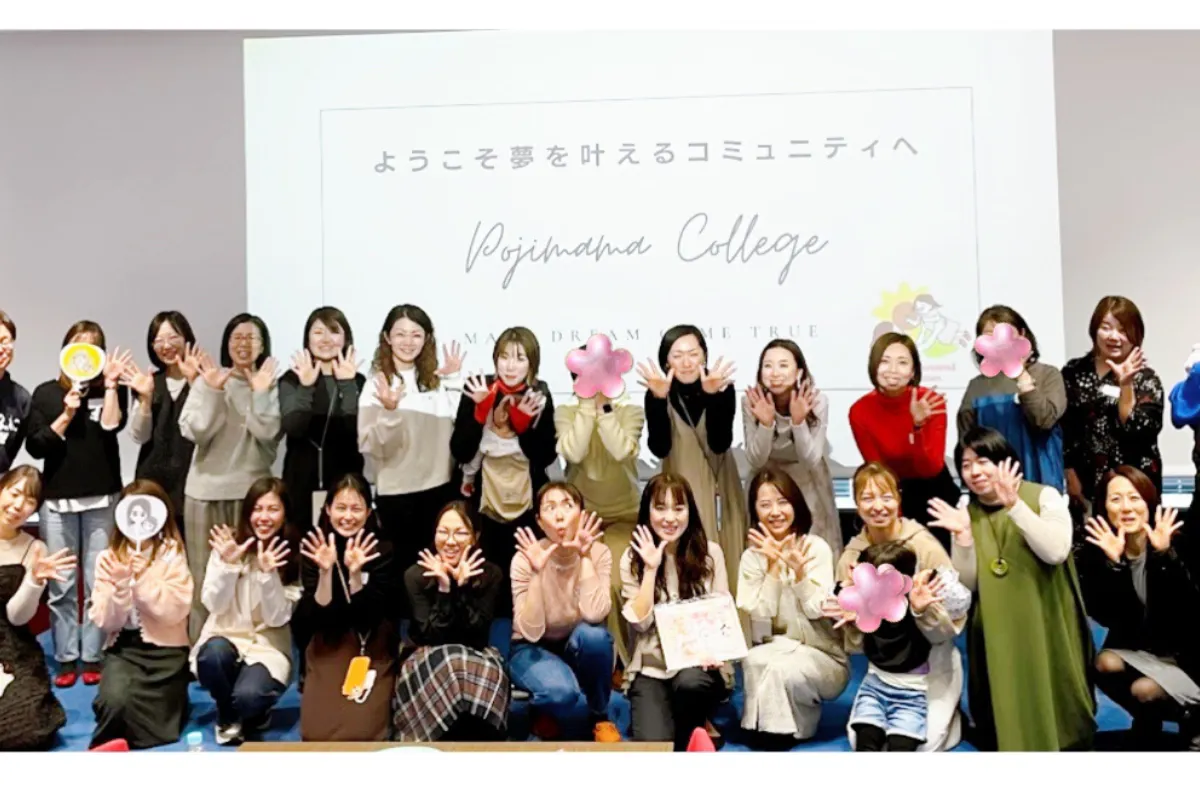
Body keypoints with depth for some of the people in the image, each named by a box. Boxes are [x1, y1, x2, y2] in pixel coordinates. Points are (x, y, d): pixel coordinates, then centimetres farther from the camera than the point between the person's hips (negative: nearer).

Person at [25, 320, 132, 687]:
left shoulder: (112, 390, 5)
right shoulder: (46, 392, 6)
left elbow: (111, 425, -14)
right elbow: (35, 447, -1)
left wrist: (109, 384, -12)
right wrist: (67, 414, -10)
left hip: (102, 498, -1)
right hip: (57, 499, 1)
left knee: (99, 583, 1)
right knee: (61, 586, 3)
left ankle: (93, 658, 10)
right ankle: (66, 659, 14)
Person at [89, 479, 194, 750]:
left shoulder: (172, 556, -4)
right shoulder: (109, 558, 2)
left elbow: (175, 612, -14)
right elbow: (105, 622, -2)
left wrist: (145, 580, -21)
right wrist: (120, 586, -18)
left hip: (164, 647, -1)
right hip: (123, 647, 2)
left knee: (146, 722, -12)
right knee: (115, 700, -27)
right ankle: (112, 741, 4)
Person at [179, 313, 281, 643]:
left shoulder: (270, 384, 4)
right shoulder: (207, 380, 5)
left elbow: (268, 434, -9)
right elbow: (194, 432, -7)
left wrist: (260, 394, -17)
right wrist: (214, 392, -14)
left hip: (251, 489, 0)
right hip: (206, 488, 1)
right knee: (205, 573, 5)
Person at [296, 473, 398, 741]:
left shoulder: (382, 550, -8)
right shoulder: (313, 550, -4)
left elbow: (368, 616, -15)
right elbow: (314, 619, -12)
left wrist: (355, 573, -28)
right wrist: (326, 571, -25)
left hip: (372, 653, -1)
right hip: (328, 652, 2)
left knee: (363, 733, -18)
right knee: (318, 735, -13)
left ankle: (377, 708, 10)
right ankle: (327, 705, 13)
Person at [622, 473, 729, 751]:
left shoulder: (710, 553, 0)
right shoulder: (633, 558, -1)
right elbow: (640, 621, -9)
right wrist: (651, 569, -15)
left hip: (698, 664, 1)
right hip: (651, 670, -1)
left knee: (691, 682, -35)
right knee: (654, 745, -25)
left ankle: (689, 736, -3)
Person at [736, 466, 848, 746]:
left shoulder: (816, 547, -8)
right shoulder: (752, 556, -2)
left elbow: (817, 610, -15)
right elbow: (761, 614, -12)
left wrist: (799, 571, -32)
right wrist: (772, 566, -22)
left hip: (822, 656, -1)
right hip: (773, 651, 2)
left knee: (781, 669, -33)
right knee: (755, 660, -32)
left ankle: (782, 732, -4)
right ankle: (764, 729, -10)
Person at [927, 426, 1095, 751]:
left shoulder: (1044, 496, -6)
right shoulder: (965, 514, 2)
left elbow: (1056, 552, -23)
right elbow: (966, 586, -3)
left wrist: (1015, 505, -28)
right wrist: (963, 535, -17)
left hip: (1047, 628, -2)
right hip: (998, 636, 3)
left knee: (1056, 710, 7)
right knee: (1006, 717, 9)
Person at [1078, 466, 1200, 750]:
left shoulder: (1176, 544, -15)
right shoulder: (1095, 554, -12)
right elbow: (1105, 617, -20)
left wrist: (1166, 556, -36)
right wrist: (1112, 564, -32)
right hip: (1133, 649, 2)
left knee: (1144, 690, -26)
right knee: (1105, 664, -27)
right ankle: (1148, 718, 6)